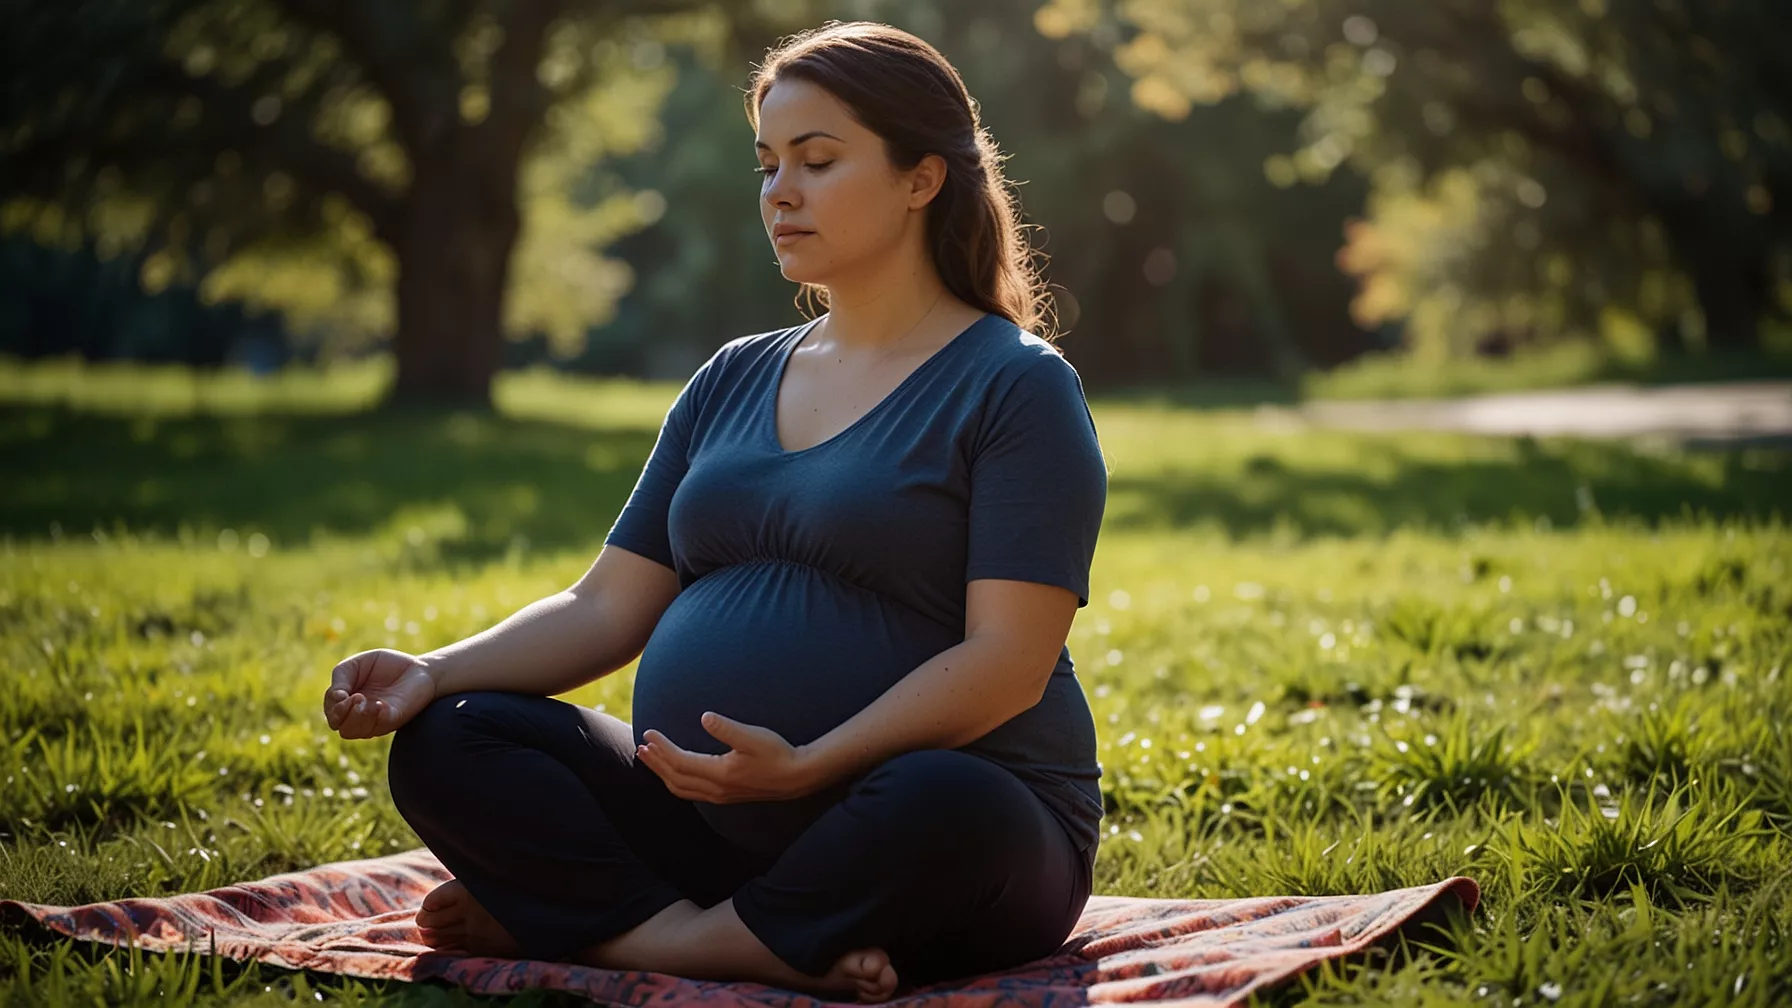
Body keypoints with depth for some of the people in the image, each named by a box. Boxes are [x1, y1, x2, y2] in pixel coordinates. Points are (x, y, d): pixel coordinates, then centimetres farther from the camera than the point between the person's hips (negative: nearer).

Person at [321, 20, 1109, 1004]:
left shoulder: (1016, 386, -3)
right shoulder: (732, 381, 17)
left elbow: (1008, 661, -14)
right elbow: (608, 607, 13)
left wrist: (805, 767, -27)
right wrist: (433, 672, -5)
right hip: (707, 823, 6)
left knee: (942, 808, -40)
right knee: (445, 746, -12)